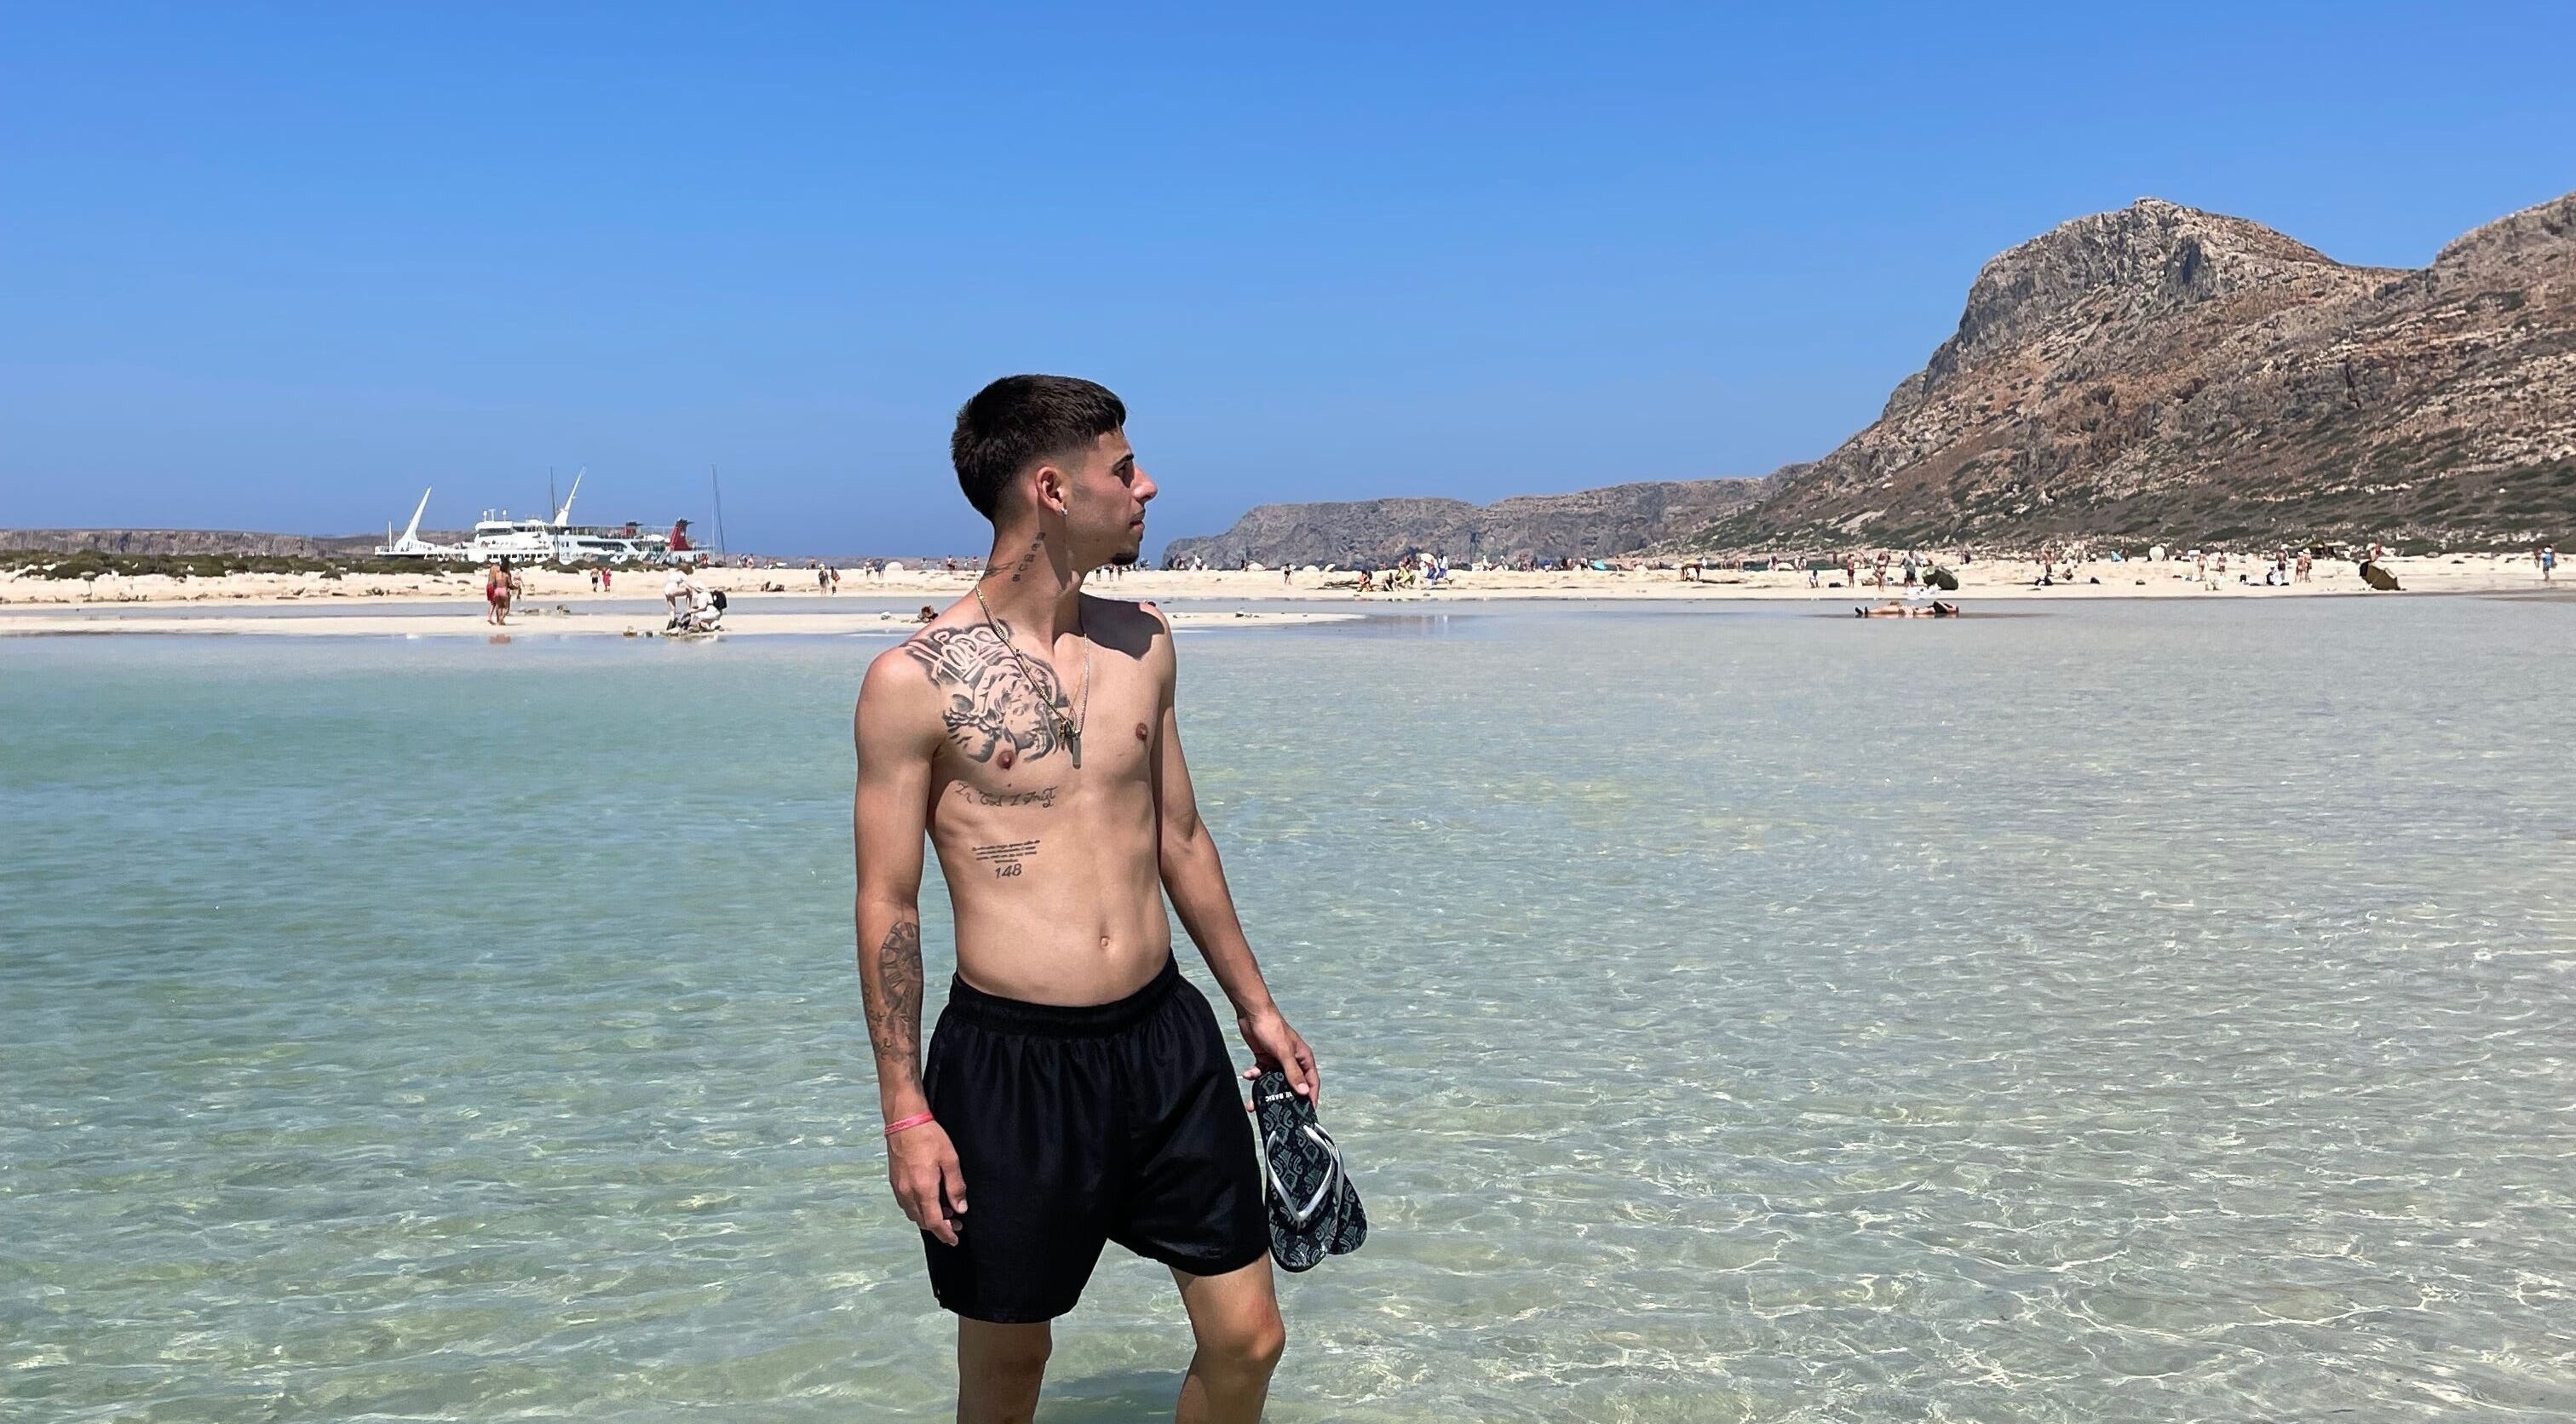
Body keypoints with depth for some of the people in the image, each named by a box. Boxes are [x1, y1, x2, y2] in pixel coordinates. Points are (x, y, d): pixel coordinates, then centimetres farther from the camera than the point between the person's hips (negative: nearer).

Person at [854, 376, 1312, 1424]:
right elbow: (888, 905, -7)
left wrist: (1255, 1004, 18)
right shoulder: (916, 680, -10)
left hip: (1165, 1036, 5)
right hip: (1009, 1060, -4)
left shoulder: (1141, 641, 6)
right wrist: (905, 1111, -9)